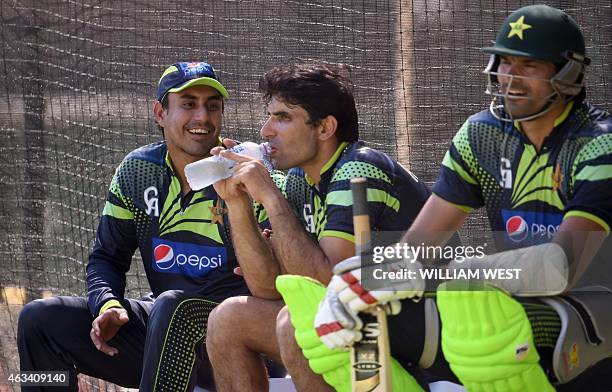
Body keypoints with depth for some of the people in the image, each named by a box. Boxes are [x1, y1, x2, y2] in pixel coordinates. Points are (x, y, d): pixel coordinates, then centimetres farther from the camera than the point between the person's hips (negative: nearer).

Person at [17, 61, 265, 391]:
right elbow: (106, 257, 15)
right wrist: (108, 305, -7)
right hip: (162, 328, 5)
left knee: (173, 305, -38)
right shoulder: (137, 172, 7)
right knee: (40, 319, -5)